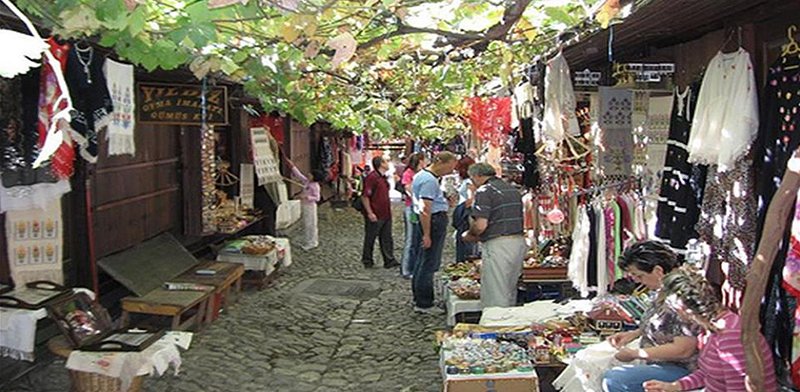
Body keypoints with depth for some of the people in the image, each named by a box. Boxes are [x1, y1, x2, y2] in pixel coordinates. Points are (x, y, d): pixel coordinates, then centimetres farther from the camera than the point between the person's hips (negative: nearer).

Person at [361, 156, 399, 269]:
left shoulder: (383, 177, 13)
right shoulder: (372, 177, -15)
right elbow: (365, 196, -18)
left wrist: (389, 208, 18)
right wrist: (370, 213, -21)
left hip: (386, 214, 9)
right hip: (375, 216, -9)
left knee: (387, 239, 9)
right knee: (370, 239, 5)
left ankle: (389, 260, 13)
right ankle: (367, 261, 16)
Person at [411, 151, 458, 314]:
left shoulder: (422, 175, 14)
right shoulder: (429, 180, -19)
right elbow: (425, 210, -24)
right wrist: (426, 235, -24)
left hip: (432, 221, 11)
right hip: (435, 222, -11)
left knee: (422, 262, 17)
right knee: (429, 264, -6)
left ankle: (419, 298, 27)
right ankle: (424, 304, -2)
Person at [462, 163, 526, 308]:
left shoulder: (485, 191, -10)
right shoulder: (513, 190, 16)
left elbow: (481, 225, -19)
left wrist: (469, 235, 3)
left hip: (498, 245, -8)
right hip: (519, 242, 8)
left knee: (495, 298, -1)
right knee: (510, 293, 19)